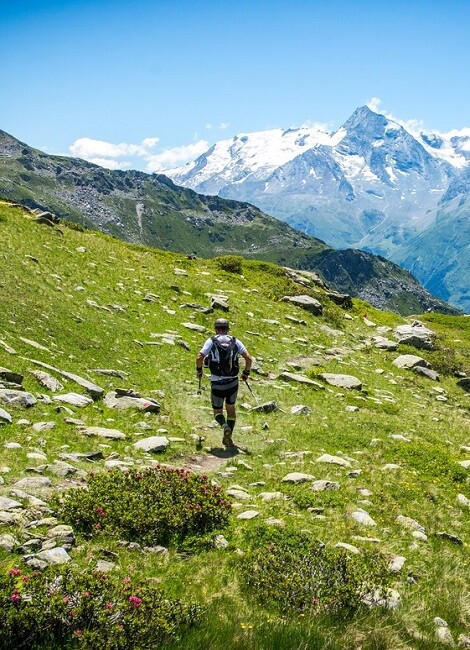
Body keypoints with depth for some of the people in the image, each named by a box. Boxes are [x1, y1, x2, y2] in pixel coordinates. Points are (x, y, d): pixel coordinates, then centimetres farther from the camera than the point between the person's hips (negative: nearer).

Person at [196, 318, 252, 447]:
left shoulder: (211, 341, -3)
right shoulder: (235, 341, 2)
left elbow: (199, 358, -13)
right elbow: (249, 359, -6)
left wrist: (199, 369, 6)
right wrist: (246, 373, 10)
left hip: (217, 384, -2)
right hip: (233, 383, 2)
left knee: (217, 411, 15)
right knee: (231, 408, 23)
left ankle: (225, 426, -16)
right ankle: (228, 438, 18)